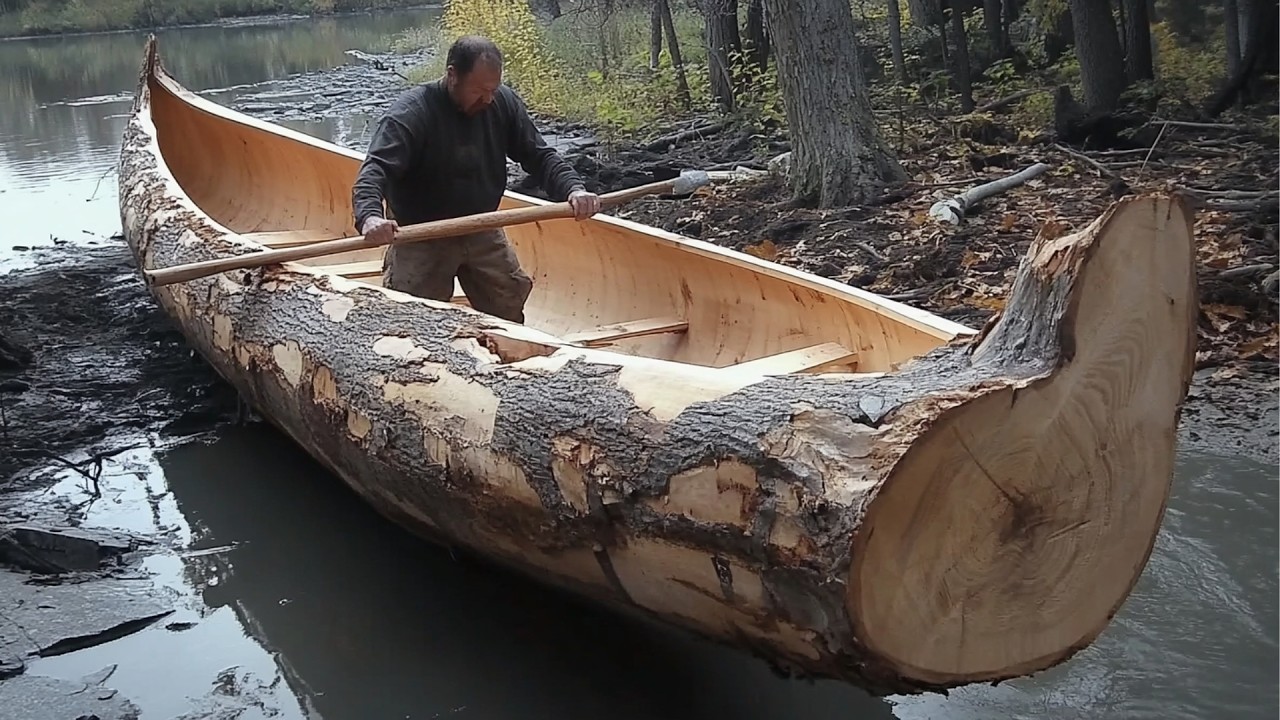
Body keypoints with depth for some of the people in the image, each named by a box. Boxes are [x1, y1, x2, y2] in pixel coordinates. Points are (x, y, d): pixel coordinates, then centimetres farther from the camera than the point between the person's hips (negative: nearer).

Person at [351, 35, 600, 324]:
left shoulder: (503, 103, -4)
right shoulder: (410, 112, -21)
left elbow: (539, 156, 2)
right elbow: (375, 170, -31)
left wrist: (573, 189, -19)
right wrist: (369, 216, -53)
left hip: (484, 234, 5)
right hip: (421, 241, -5)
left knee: (509, 314, 11)